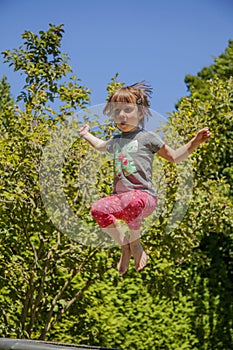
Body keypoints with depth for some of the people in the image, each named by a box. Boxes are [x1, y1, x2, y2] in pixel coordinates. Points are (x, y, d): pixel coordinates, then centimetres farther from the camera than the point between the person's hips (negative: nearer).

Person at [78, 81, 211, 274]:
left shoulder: (147, 137, 6)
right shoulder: (115, 141, 21)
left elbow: (174, 156, 11)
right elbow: (101, 146, 48)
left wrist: (195, 142, -1)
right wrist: (87, 134, 53)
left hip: (144, 195, -5)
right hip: (120, 196, 6)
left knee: (132, 202, -41)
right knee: (98, 209, -24)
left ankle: (135, 243, -13)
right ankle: (125, 246, -5)